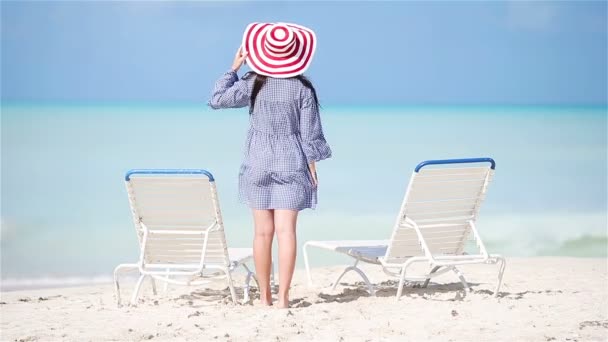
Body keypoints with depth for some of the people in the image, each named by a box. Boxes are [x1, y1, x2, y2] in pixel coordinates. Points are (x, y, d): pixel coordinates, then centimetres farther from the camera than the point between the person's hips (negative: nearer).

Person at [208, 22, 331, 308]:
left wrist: (234, 67, 8)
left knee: (263, 232, 5)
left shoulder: (253, 83, -5)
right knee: (286, 231, -4)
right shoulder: (302, 88, -5)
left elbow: (217, 99, 2)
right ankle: (282, 296, -8)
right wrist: (312, 165, 5)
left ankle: (265, 295, 10)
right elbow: (309, 132, -3)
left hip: (258, 164, 1)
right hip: (292, 165, -1)